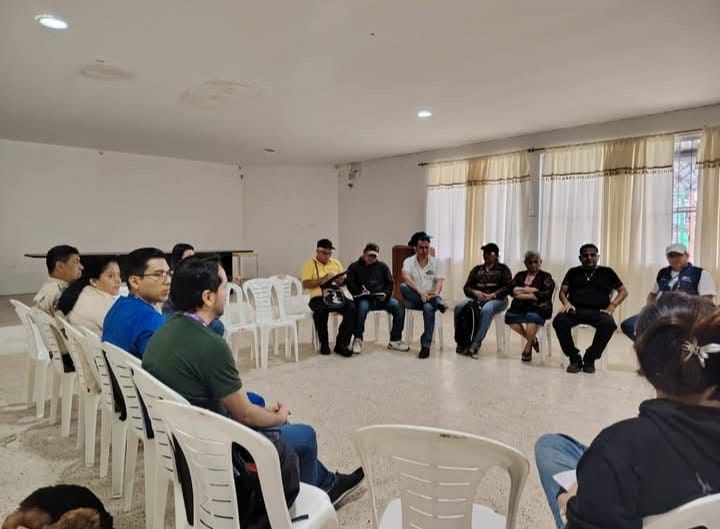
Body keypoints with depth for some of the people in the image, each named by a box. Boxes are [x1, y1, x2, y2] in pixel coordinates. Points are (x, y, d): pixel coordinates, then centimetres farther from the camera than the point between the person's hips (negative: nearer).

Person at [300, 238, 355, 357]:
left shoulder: (336, 263, 18)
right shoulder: (310, 264, 4)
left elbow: (343, 282, 20)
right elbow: (305, 284, -7)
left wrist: (340, 280, -4)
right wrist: (323, 279, -16)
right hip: (318, 298, -4)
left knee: (352, 307, -26)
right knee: (321, 310, -38)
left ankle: (341, 344, -18)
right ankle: (324, 343, -14)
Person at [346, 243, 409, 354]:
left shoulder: (382, 266, 18)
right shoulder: (354, 267, 10)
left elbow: (390, 282, 15)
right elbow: (350, 285, 1)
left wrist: (385, 293, -5)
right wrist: (360, 292, -18)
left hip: (381, 298, 3)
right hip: (364, 299, -3)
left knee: (399, 307, -22)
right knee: (362, 307, -38)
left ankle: (395, 340, -11)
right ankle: (358, 339, -20)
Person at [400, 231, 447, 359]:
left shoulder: (435, 262, 8)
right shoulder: (409, 261, 1)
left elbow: (439, 281, -3)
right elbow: (405, 277, -20)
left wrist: (436, 293, -26)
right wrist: (420, 291, -36)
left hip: (431, 298, 0)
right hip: (413, 299, 0)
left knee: (428, 307, -36)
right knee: (403, 287, -31)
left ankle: (426, 345, -28)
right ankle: (437, 303, -29)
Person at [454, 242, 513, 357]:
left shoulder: (503, 269, 12)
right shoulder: (476, 269, 22)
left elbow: (508, 287, -2)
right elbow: (466, 287, 13)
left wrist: (492, 295, -17)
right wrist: (475, 293, -11)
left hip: (497, 299, -4)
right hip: (477, 298, 4)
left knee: (486, 310, -40)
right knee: (459, 307, -28)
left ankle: (475, 344, -41)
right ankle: (461, 341, -24)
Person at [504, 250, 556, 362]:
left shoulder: (546, 277, 8)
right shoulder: (520, 275, 18)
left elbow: (545, 295, -8)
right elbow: (513, 290, 2)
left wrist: (524, 294, -11)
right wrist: (531, 290, -8)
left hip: (539, 307, -4)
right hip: (521, 306, 4)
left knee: (532, 317, -37)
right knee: (509, 316, -26)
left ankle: (528, 347, -10)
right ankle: (532, 340, 0)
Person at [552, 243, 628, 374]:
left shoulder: (607, 272, 19)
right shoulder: (573, 272, 21)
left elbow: (623, 291, 19)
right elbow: (562, 291, 16)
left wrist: (612, 306, 1)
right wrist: (566, 303, -7)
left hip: (598, 311, 0)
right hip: (575, 310, 1)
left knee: (609, 324, -36)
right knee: (559, 320, -33)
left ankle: (590, 359, -15)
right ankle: (574, 358, -16)